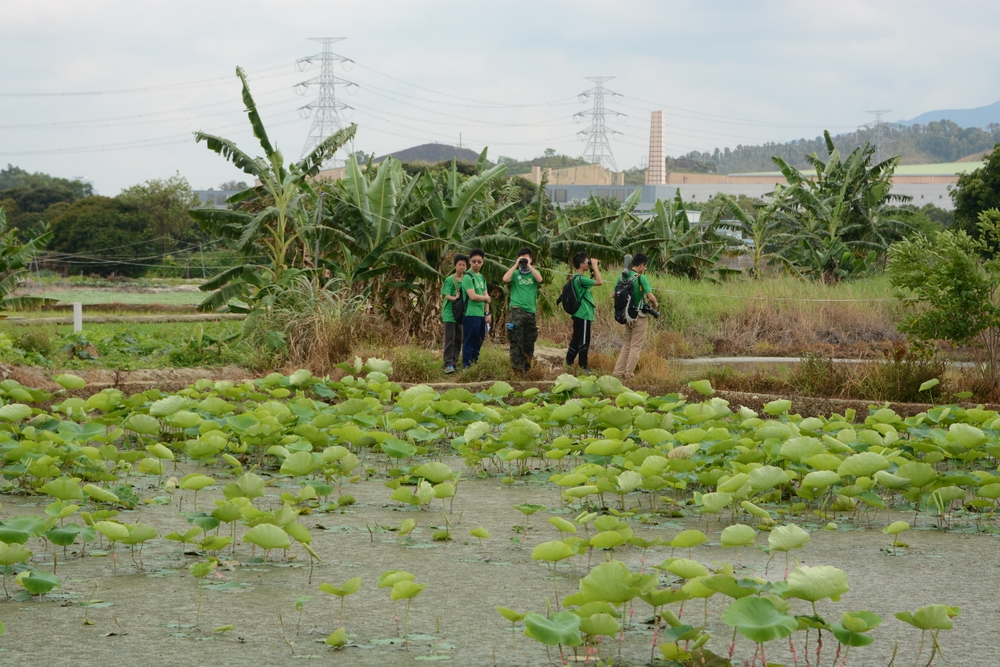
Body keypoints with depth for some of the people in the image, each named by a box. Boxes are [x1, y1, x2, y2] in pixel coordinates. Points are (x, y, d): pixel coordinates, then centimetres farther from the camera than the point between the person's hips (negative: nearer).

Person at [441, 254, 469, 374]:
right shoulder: (450, 280, -4)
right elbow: (446, 295, -12)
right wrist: (454, 298, -30)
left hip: (461, 313, 5)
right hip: (450, 313, -5)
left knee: (459, 339, 7)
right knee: (450, 339, -9)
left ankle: (454, 363, 13)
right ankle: (448, 364, -12)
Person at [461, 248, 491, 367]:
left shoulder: (482, 278, 16)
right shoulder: (467, 277, -9)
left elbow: (486, 297, 14)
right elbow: (473, 296, -17)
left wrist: (487, 313, 6)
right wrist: (486, 298, 0)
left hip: (481, 315, 8)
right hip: (471, 314, -8)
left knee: (478, 342, 12)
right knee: (469, 342, -4)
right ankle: (467, 366, -1)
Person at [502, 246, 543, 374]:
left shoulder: (534, 272, 14)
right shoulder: (515, 273, 8)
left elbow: (539, 279, -8)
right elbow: (505, 279, -11)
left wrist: (529, 265, -7)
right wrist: (516, 265, -6)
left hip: (530, 311, 3)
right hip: (517, 309, -3)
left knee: (529, 342, 8)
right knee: (516, 340, -12)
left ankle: (526, 367, 18)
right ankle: (516, 367, -15)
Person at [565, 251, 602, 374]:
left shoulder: (578, 278, 14)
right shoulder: (580, 279, -18)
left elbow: (595, 282, 25)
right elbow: (599, 282, -20)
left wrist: (593, 270, 13)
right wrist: (595, 266, -12)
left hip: (581, 314, 10)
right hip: (583, 315, -10)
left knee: (576, 340, 13)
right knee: (584, 341, -6)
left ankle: (568, 364, 15)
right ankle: (583, 367, -4)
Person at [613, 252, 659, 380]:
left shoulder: (623, 277, 3)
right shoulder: (641, 278, -15)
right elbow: (651, 296, -22)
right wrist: (655, 305, -3)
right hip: (640, 315, -6)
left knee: (626, 345, 15)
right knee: (636, 346, 2)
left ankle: (618, 372, 11)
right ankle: (628, 374, 1)